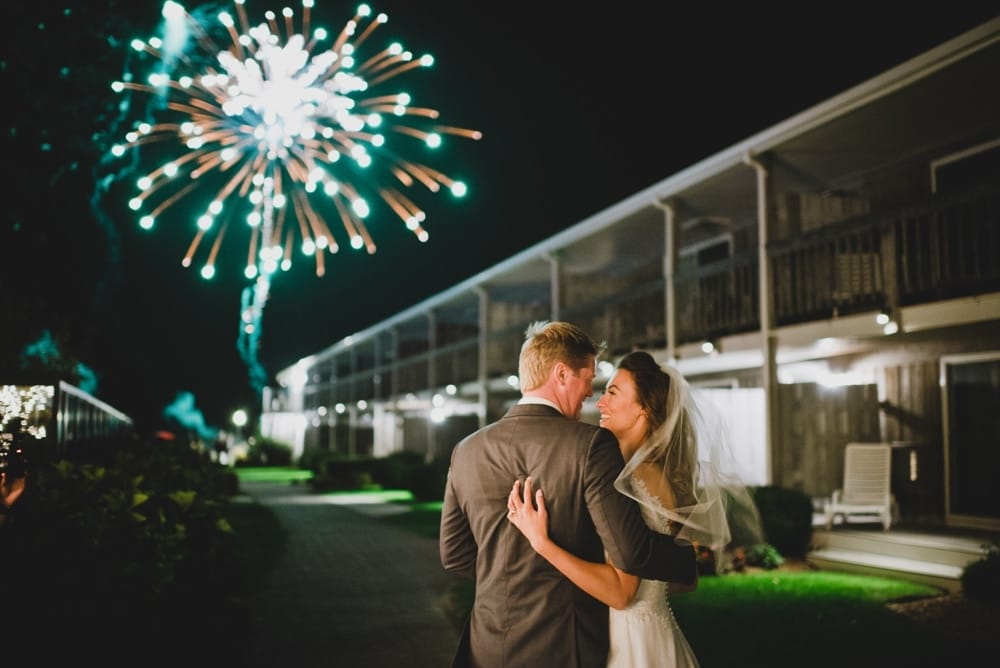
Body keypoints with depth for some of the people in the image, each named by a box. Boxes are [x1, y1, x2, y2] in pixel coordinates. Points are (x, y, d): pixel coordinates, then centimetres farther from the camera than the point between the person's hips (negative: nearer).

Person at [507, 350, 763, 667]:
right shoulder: (663, 474, 6)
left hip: (633, 639, -9)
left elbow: (619, 592, -25)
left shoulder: (636, 480, -21)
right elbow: (685, 582, 12)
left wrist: (541, 541, -27)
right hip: (649, 632, 9)